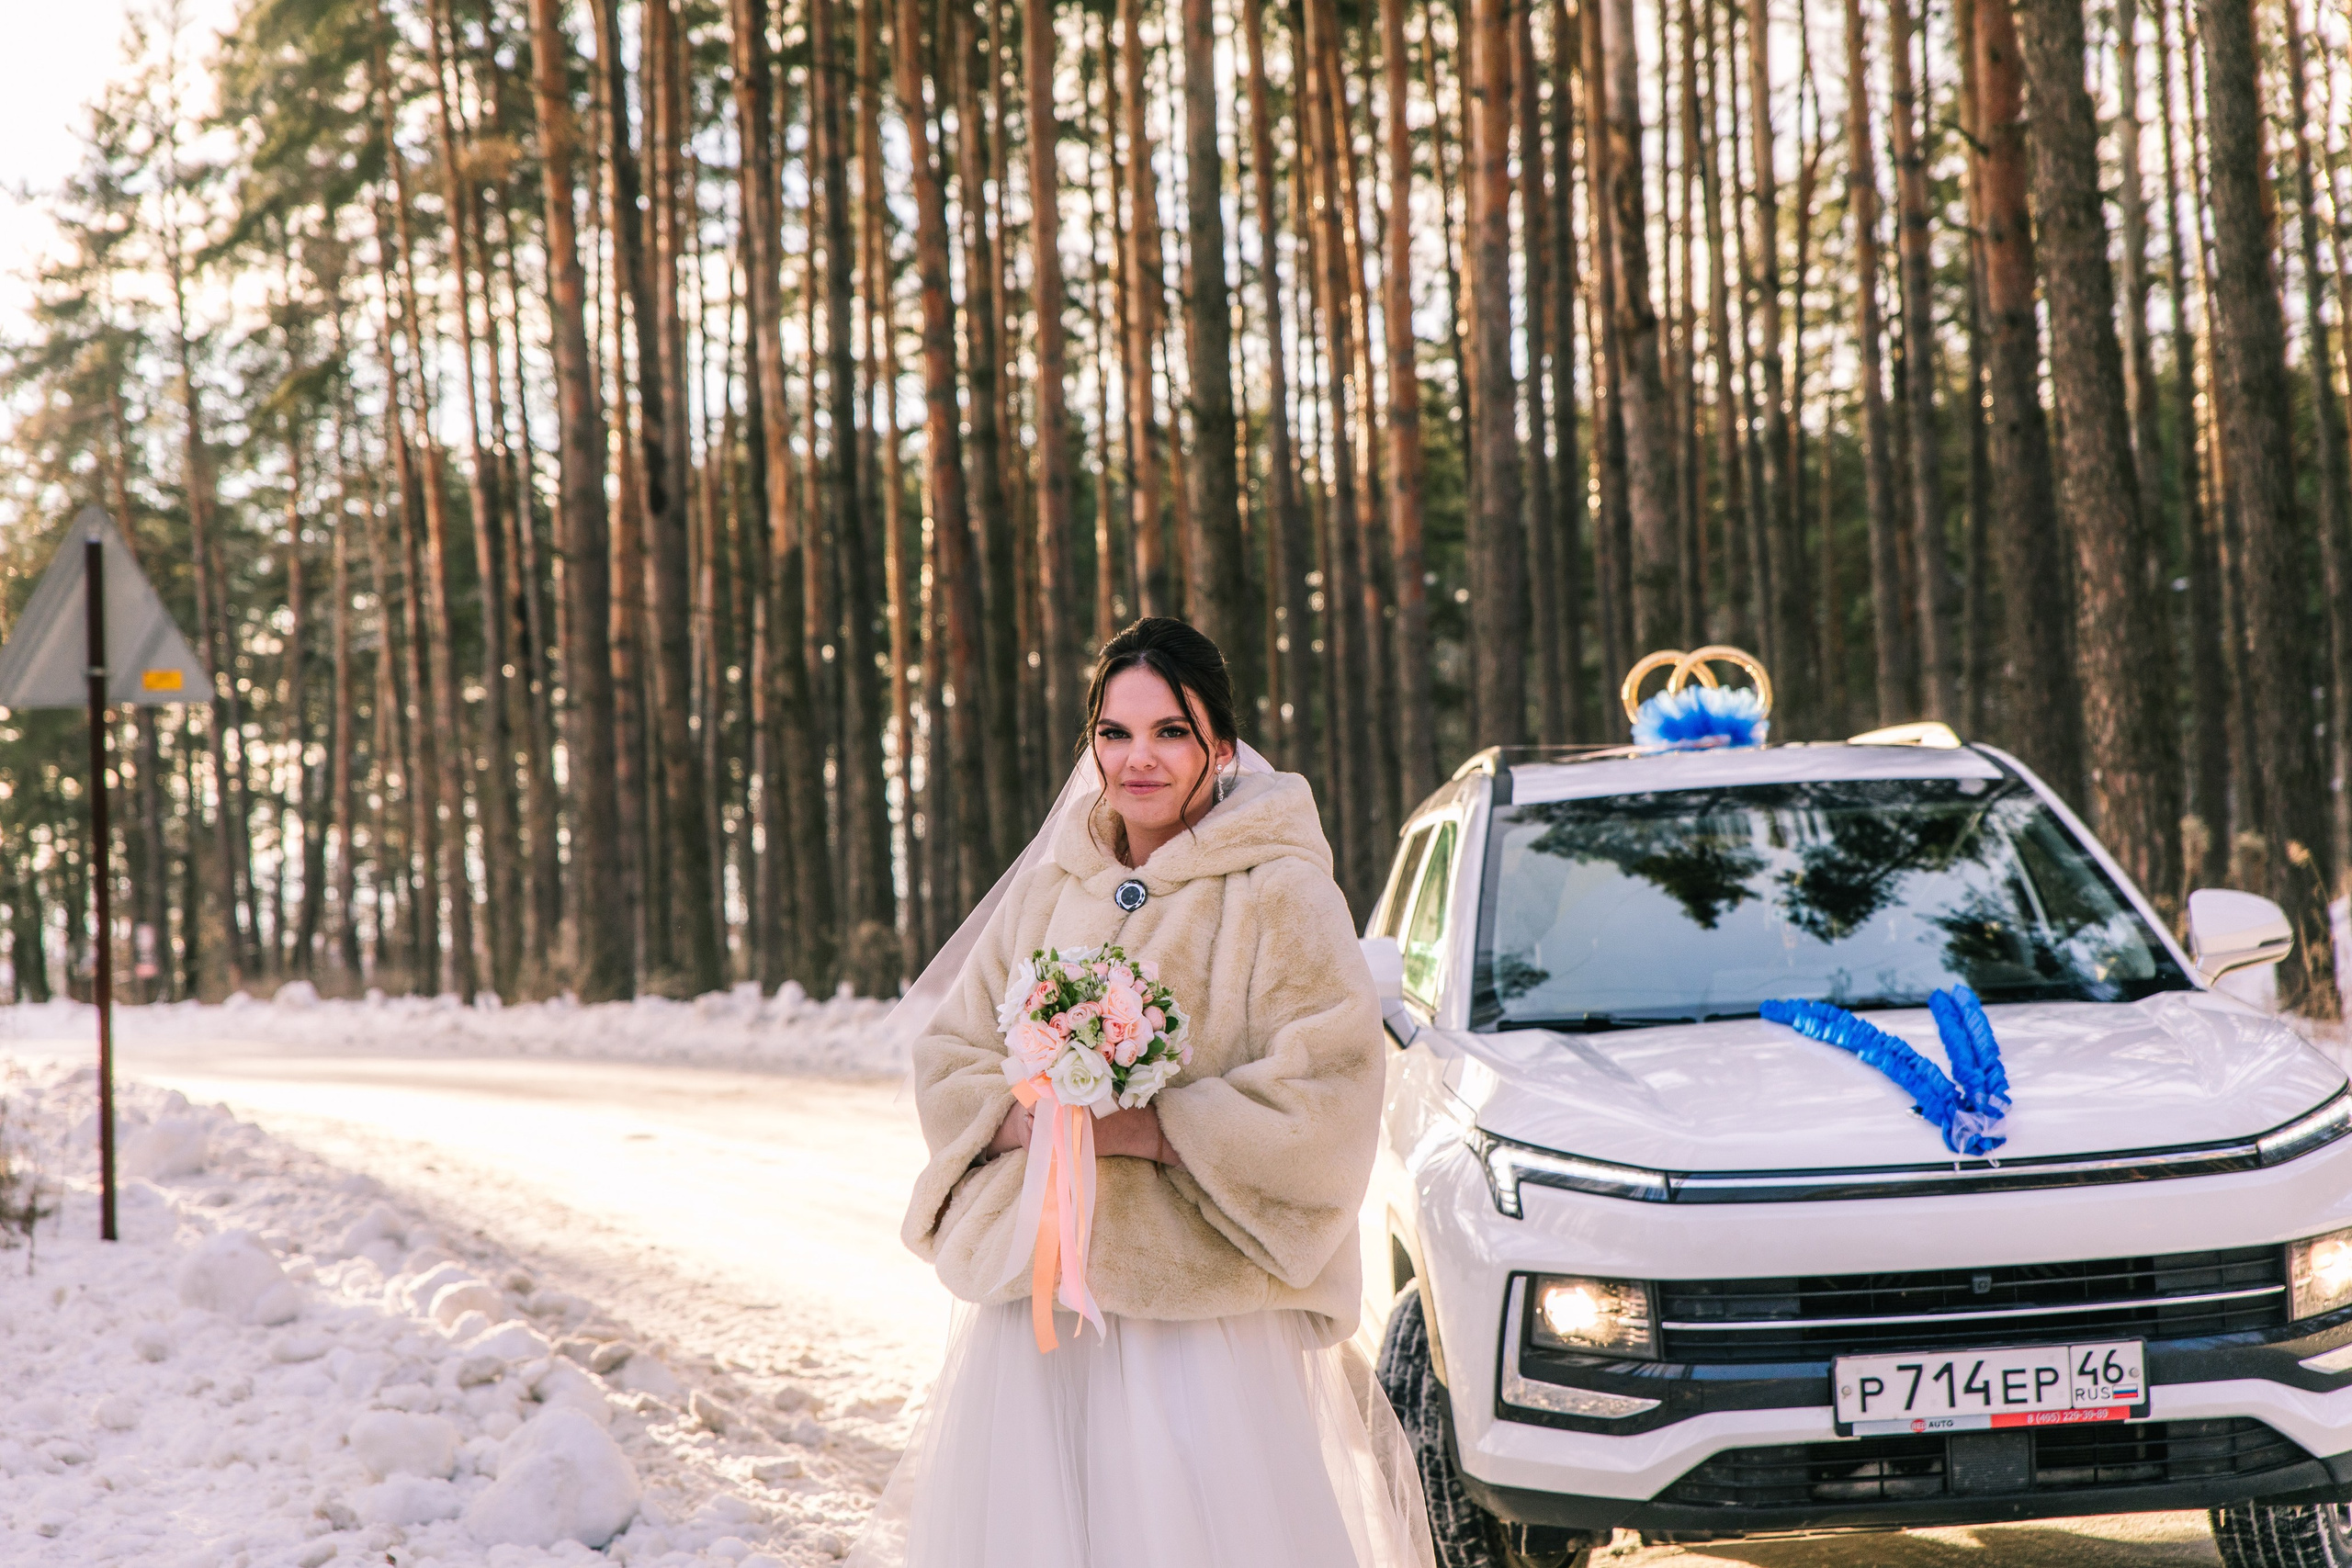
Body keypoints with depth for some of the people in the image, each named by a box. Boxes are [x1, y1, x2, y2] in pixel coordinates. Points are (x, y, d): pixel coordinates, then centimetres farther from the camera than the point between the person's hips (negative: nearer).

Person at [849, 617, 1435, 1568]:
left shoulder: (1279, 893, -5)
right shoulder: (1049, 891, 11)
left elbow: (1325, 1103, -12)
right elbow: (950, 1058, 13)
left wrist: (1149, 1130, -18)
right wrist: (1027, 1117, -8)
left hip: (1206, 1305, -5)